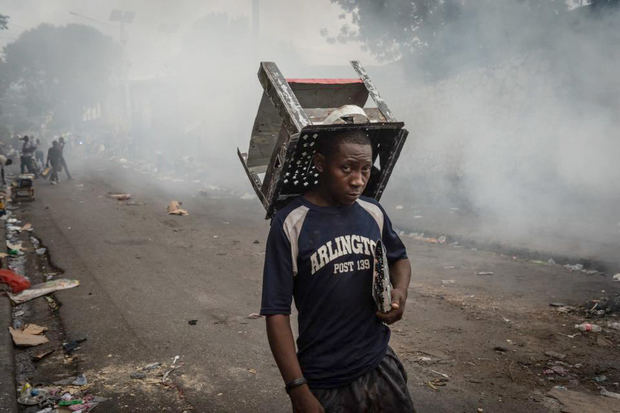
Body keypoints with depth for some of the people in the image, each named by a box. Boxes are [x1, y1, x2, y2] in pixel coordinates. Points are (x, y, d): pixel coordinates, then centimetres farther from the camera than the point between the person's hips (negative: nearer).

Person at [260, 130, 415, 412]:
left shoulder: (374, 214, 1)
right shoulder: (289, 224, -14)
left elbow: (399, 259, 20)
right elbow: (277, 314, -13)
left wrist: (400, 291, -2)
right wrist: (298, 390, -15)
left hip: (380, 366, 4)